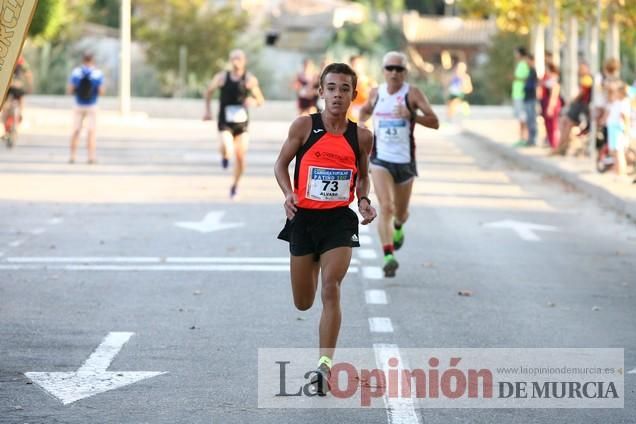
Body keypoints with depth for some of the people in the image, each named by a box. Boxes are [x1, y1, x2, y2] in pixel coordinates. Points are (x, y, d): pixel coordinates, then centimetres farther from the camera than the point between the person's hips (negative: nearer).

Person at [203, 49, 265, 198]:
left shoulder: (250, 79, -6)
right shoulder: (222, 77, -6)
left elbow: (261, 101, -3)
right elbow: (209, 91, 11)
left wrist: (254, 101, -25)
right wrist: (208, 110, 3)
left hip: (241, 124, 1)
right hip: (225, 123, -1)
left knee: (241, 157, 3)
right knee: (228, 151, -25)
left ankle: (235, 185, 27)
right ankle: (225, 156, 14)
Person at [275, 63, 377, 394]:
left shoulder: (361, 136, 0)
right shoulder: (304, 126, -6)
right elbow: (281, 164, 3)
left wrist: (363, 200, -4)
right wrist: (288, 193, -15)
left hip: (339, 220, 0)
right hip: (304, 218, 0)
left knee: (331, 290, -16)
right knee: (303, 303, 10)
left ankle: (325, 365, -12)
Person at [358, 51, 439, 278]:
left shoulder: (412, 93, -7)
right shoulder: (376, 93, 3)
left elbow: (435, 122, -12)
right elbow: (366, 110, 25)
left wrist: (412, 116, -28)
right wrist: (361, 124, 4)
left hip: (405, 160, 0)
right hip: (380, 159, 0)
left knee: (401, 213, 15)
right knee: (385, 207, -19)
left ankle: (398, 227, 52)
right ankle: (388, 256, -23)